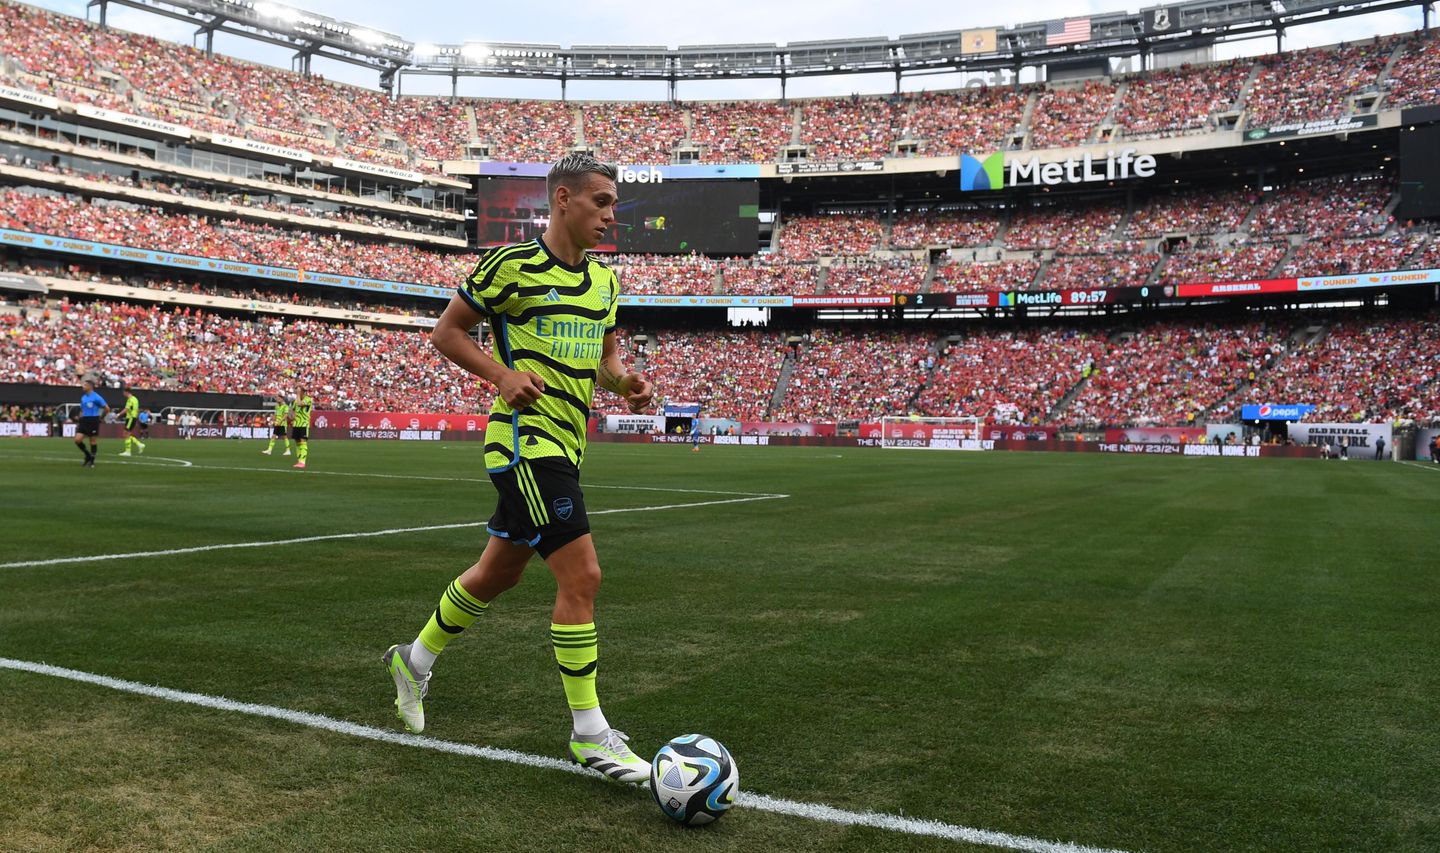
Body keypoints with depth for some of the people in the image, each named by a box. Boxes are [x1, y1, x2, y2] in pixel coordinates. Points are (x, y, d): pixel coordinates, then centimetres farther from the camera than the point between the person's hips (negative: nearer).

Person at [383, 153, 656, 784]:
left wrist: (625, 380, 0)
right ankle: (590, 736, -1)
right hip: (526, 439, -9)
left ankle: (414, 661, 43)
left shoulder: (604, 279, 13)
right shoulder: (511, 264, -8)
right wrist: (503, 374, -16)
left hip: (563, 445, 9)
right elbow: (446, 332, -1)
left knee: (497, 572, 20)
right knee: (581, 575, -13)